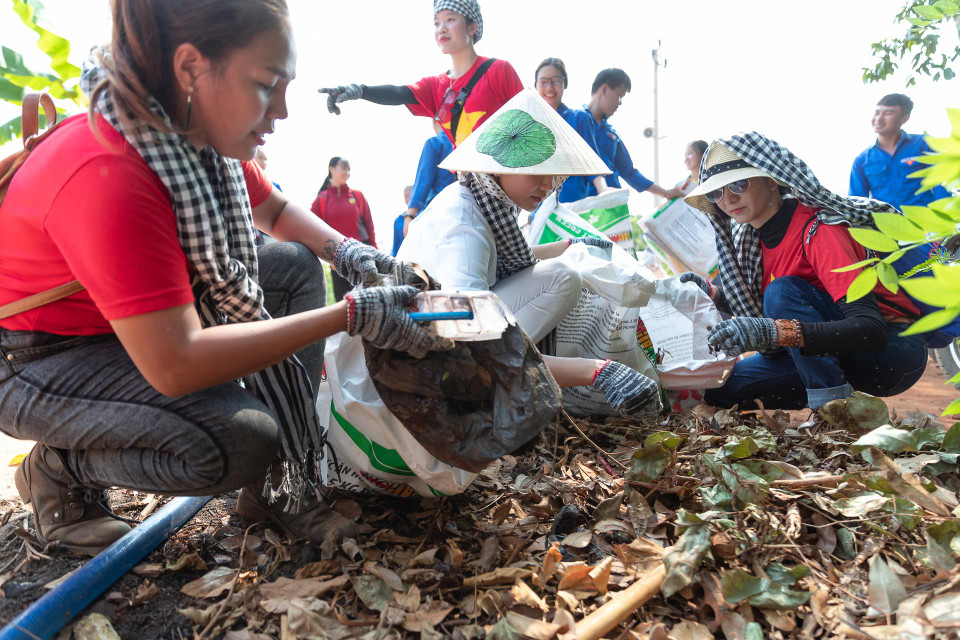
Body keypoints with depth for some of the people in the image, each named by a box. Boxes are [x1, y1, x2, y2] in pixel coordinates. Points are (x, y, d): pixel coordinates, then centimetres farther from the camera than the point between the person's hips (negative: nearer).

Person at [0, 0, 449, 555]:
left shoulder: (207, 136, -8)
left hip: (143, 316, 9)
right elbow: (174, 365, -38)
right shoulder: (107, 176, -34)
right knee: (243, 440, -30)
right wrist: (350, 316, -36)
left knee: (297, 267, -4)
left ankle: (280, 487, -2)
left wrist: (346, 250, -11)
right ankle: (59, 471, 1)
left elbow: (277, 211, 11)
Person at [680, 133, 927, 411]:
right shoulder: (756, 237, -1)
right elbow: (758, 310, 12)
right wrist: (713, 294, -6)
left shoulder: (817, 231, -23)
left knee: (783, 290, -28)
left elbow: (871, 329, -34)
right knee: (719, 389, -7)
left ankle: (832, 403, -21)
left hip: (893, 350, -7)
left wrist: (776, 332, -47)